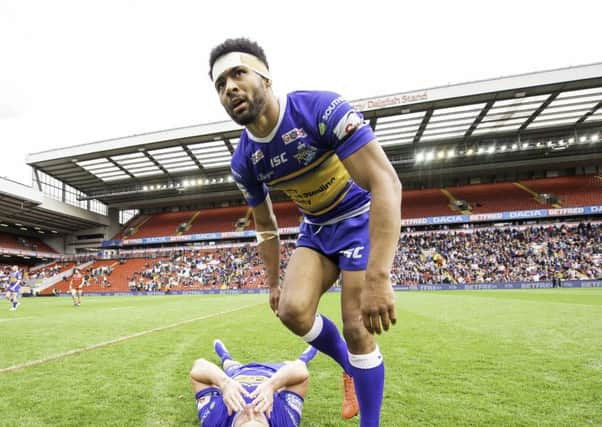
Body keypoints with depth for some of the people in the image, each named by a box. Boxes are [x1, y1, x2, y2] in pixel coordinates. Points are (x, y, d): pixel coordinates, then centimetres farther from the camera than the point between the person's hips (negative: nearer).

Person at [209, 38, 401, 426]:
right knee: (292, 310, -12)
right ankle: (350, 368, 20)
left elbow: (386, 182, -33)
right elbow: (265, 227, 7)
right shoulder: (244, 161, -8)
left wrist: (378, 277, -40)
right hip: (316, 228, 5)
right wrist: (274, 282, 11)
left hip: (361, 219, -4)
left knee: (357, 328, -7)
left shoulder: (320, 109, -27)